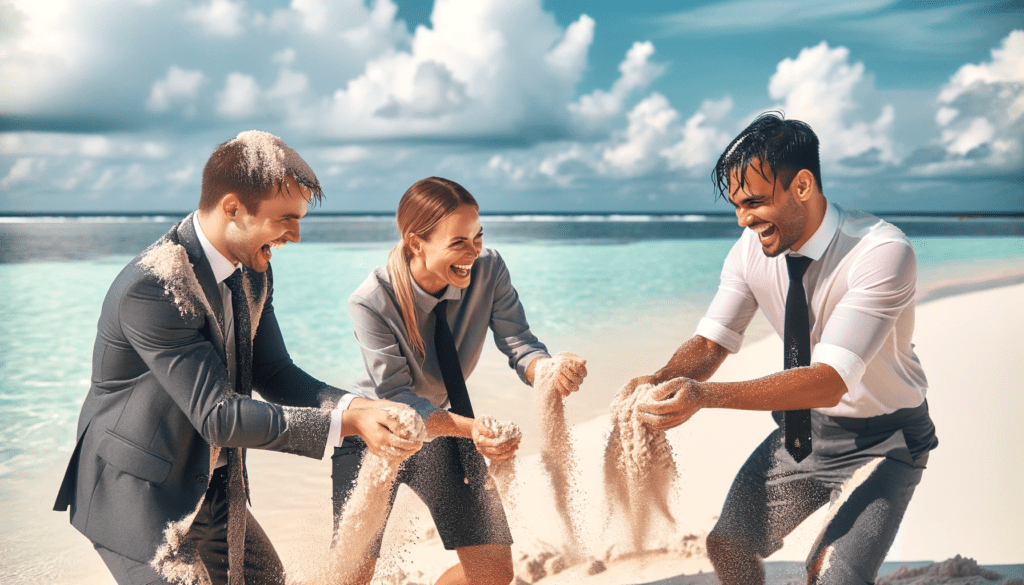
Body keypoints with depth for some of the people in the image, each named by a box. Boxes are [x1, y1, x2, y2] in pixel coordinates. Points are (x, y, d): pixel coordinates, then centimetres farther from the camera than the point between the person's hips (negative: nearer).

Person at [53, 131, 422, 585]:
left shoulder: (252, 271, -1)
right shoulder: (152, 288, -30)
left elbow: (273, 373, 3)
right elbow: (217, 416, -30)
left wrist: (359, 407, -15)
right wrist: (346, 423, -31)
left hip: (213, 491, 9)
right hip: (136, 497, -8)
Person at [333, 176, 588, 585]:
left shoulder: (489, 270, -19)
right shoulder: (371, 302, -29)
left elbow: (518, 345, -18)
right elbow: (396, 399, -28)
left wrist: (551, 371, -42)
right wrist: (470, 428, -44)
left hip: (443, 426, 4)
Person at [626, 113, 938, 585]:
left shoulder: (882, 252, -30)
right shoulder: (752, 247, -11)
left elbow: (831, 380, -37)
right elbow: (711, 342, -8)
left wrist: (705, 395, -47)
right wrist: (662, 380, -31)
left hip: (881, 443, -5)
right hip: (803, 427, 6)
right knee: (726, 545, 8)